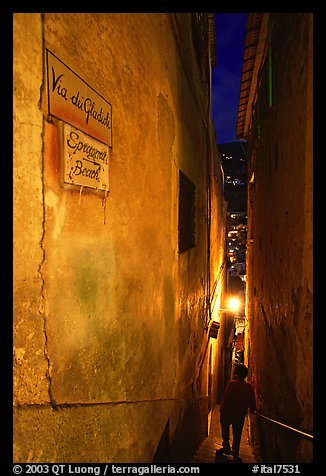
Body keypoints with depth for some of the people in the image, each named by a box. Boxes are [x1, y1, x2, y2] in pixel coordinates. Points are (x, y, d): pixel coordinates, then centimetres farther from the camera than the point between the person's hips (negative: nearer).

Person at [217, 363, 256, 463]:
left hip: (229, 412, -2)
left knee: (225, 427, 22)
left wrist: (222, 411, -7)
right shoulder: (249, 386, -6)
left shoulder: (231, 384, -16)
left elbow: (225, 398, -16)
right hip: (241, 414, 3)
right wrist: (252, 410, 20)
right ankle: (235, 455, 17)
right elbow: (252, 401, 2)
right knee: (237, 434, 14)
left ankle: (226, 447, 18)